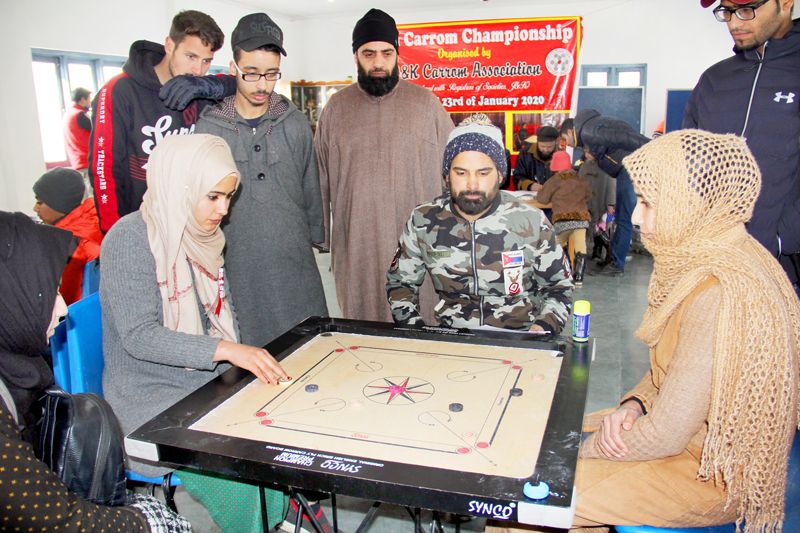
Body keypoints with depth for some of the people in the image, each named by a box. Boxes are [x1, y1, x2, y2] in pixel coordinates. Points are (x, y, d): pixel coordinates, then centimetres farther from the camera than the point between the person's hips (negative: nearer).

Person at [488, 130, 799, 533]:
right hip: (691, 436, 9)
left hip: (706, 474, -9)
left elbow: (665, 436, -28)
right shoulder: (701, 255, 0)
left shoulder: (720, 296, -32)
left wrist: (582, 449, -13)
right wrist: (634, 405, -7)